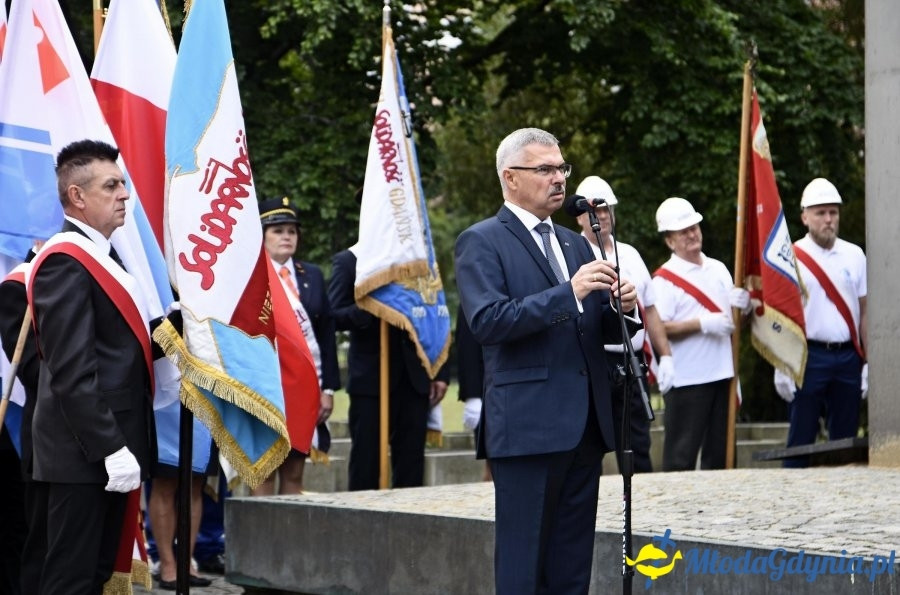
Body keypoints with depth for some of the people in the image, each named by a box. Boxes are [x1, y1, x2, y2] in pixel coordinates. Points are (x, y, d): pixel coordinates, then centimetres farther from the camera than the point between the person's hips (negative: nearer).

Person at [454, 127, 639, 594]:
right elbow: (487, 322, -17)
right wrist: (569, 293, -22)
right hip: (528, 426, -7)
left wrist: (622, 309, -3)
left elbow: (599, 330, 20)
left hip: (585, 426, 7)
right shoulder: (481, 242, -3)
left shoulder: (574, 244, 19)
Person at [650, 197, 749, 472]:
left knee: (720, 450, 12)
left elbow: (733, 318, 22)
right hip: (687, 378, -6)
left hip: (722, 373, 7)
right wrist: (703, 324, -20)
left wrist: (743, 305, 0)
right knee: (681, 454, -5)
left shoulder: (718, 269, 15)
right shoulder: (665, 279, -5)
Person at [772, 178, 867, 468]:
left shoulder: (854, 255, 9)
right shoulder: (792, 259, -2)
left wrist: (869, 362, 5)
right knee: (801, 439, -1)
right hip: (810, 355, -4)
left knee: (846, 439, 8)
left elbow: (864, 311, 10)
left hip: (848, 357, 4)